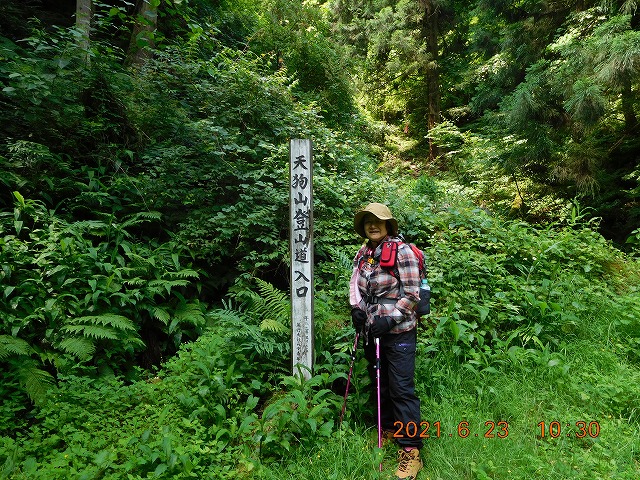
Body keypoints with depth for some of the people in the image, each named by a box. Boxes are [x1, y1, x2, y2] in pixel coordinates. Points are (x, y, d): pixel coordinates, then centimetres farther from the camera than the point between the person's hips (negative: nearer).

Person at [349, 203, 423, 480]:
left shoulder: (402, 251, -11)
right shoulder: (363, 254, 6)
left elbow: (411, 294, -13)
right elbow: (356, 286, 15)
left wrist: (389, 320, -19)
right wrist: (356, 308, -4)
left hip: (397, 330, -6)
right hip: (372, 330, 7)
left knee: (402, 388, -4)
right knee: (379, 383, 18)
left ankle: (411, 450, 6)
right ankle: (389, 429, 37)